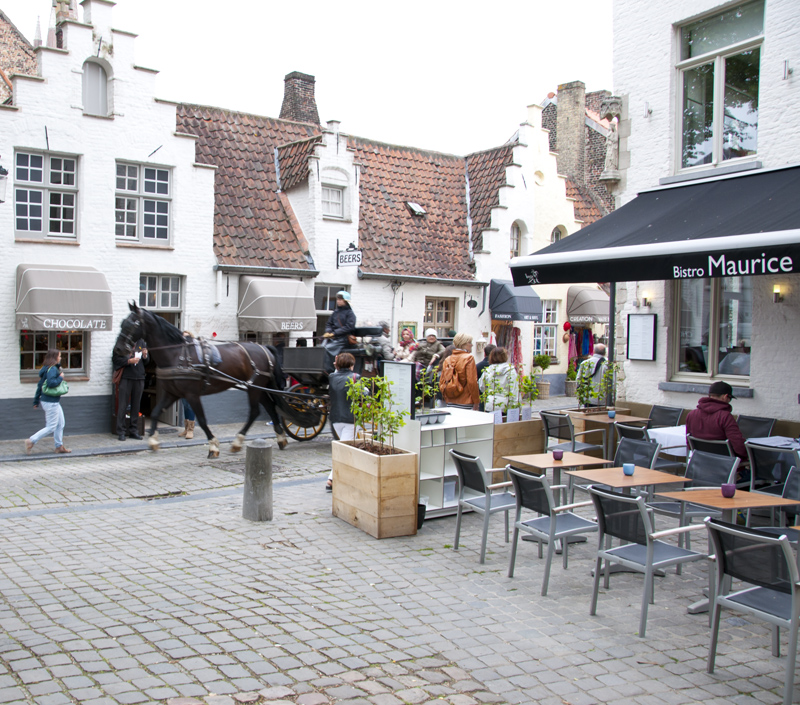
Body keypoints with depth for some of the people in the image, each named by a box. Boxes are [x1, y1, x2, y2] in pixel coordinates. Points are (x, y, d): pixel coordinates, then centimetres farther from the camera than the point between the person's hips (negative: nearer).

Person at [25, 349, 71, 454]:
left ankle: (59, 446, 20)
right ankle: (31, 441, 0)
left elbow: (40, 385, 16)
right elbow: (51, 383, -32)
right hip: (51, 402, -10)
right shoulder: (52, 369, -17)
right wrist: (61, 377, -15)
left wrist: (36, 401, 20)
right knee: (51, 427, -3)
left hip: (54, 402, 10)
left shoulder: (47, 369, 12)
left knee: (61, 423, 15)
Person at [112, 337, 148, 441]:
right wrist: (129, 361, -17)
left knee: (136, 405, 9)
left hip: (139, 378, 4)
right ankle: (121, 431, 4)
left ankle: (134, 430, 17)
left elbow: (146, 362, 18)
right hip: (126, 377, -4)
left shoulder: (142, 342, 11)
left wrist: (145, 356, -3)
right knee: (123, 405, -1)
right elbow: (116, 359, -7)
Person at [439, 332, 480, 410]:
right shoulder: (468, 358, -7)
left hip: (450, 403, 6)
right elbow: (472, 382, -14)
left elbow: (441, 382, 10)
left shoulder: (447, 360, 10)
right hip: (465, 403, -6)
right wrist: (476, 401, -9)